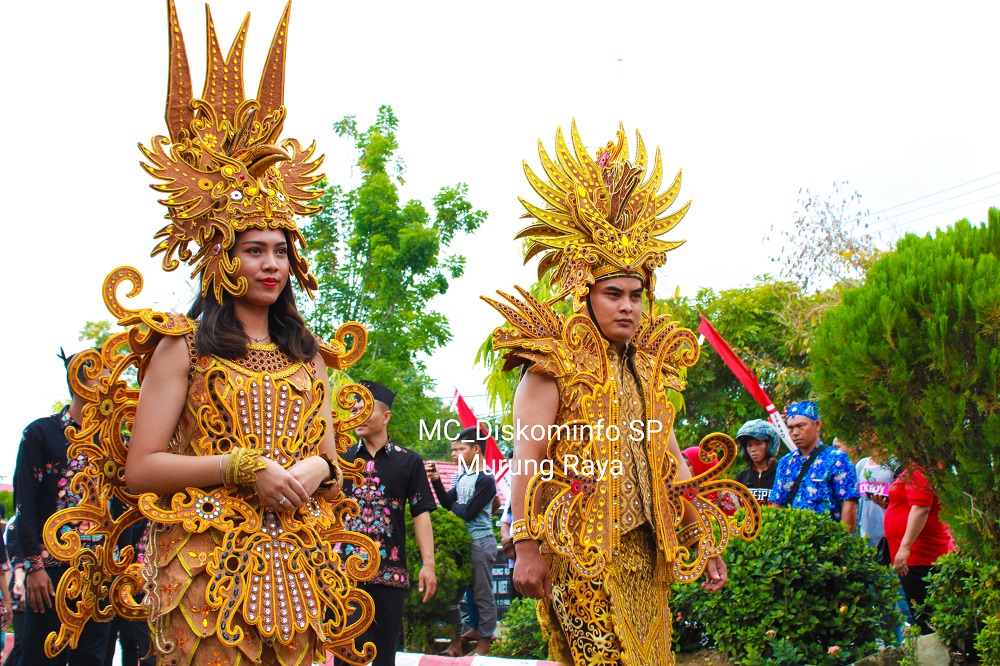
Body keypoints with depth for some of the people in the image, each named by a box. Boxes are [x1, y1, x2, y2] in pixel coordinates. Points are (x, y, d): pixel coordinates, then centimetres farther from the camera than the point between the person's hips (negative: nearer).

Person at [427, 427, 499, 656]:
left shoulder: (486, 480, -14)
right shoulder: (462, 476, 10)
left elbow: (468, 513, -17)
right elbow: (447, 503, 10)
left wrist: (455, 505, 1)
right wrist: (436, 480, 1)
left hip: (480, 543, -9)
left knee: (482, 595, 0)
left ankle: (484, 644, 7)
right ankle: (456, 640, 20)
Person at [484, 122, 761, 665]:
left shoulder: (648, 364, 16)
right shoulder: (556, 361, -4)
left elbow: (670, 457, 18)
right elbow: (527, 455, -11)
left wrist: (703, 541, 15)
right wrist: (526, 547, -19)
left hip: (644, 554, 7)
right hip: (580, 554, -6)